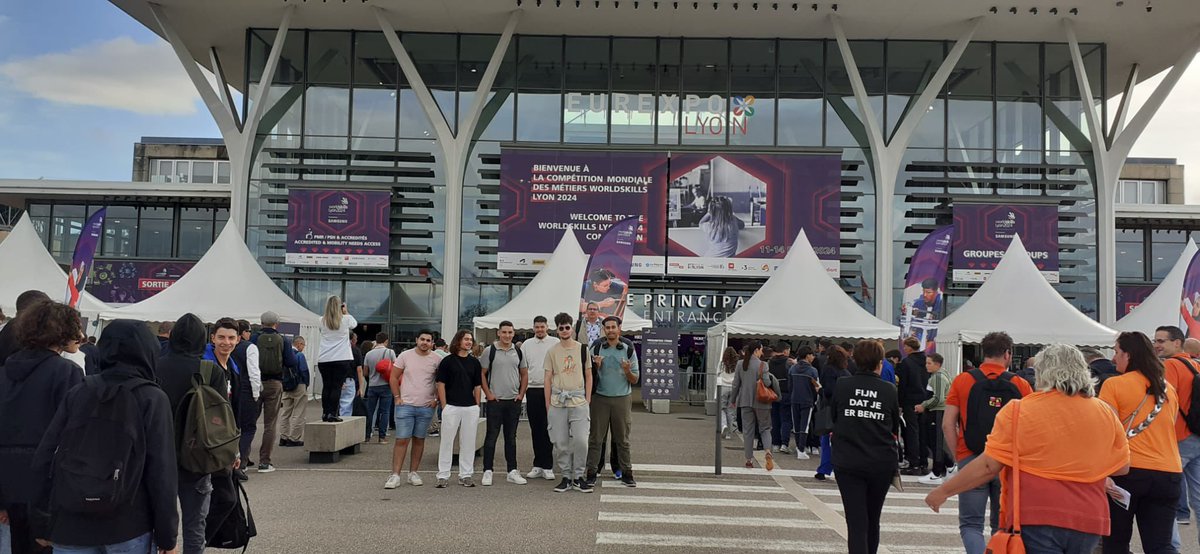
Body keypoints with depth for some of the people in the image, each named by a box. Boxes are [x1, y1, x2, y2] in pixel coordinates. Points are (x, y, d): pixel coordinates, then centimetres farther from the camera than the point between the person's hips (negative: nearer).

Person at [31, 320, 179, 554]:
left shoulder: (77, 393, 5)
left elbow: (43, 458, 5)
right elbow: (162, 473, -10)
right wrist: (167, 535, -4)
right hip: (127, 525, -3)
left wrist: (44, 521, 13)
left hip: (70, 524, 3)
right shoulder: (153, 399, -7)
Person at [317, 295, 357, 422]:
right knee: (337, 387, -2)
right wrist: (346, 312, 26)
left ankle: (325, 413, 12)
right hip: (341, 358, -3)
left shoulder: (322, 321, 2)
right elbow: (354, 324, 17)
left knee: (326, 386, 9)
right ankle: (332, 413, -5)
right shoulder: (346, 319, -4)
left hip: (324, 359, 3)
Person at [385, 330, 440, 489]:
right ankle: (395, 475, 0)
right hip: (405, 405, -1)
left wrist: (436, 399, 1)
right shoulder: (405, 356, -1)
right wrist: (397, 397, -1)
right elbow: (393, 377, 4)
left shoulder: (437, 359, 1)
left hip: (426, 407, 1)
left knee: (419, 440, 9)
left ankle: (413, 473, 18)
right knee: (401, 440, -4)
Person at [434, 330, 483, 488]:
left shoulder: (474, 362, 9)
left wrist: (477, 406, 7)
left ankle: (466, 475, 17)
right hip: (451, 407, -3)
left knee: (468, 442, 7)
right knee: (447, 441, 2)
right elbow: (441, 384, -1)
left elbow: (477, 386, 12)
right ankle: (443, 475, 10)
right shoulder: (448, 361, 0)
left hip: (471, 408, 3)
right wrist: (444, 406, -6)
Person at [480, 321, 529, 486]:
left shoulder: (518, 352, 9)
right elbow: (481, 373, -1)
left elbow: (524, 374, 14)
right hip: (495, 400, -4)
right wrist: (488, 394, -8)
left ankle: (512, 471, 16)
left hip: (514, 401, 4)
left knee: (511, 437, 10)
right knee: (491, 436, 0)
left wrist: (521, 394, 4)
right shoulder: (490, 351, -3)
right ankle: (487, 471, 6)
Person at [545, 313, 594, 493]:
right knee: (560, 442, 2)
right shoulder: (552, 351, 8)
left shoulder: (583, 349, 7)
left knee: (580, 440, -9)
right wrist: (548, 404, 3)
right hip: (558, 401, 1)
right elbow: (548, 378, 9)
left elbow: (588, 376, 11)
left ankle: (578, 476, 6)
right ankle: (566, 477, 14)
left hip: (578, 400, -1)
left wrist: (588, 399, 3)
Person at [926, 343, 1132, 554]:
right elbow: (1123, 467, 12)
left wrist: (943, 492, 0)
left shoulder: (1018, 411, -9)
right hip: (1088, 521, 5)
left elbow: (989, 466, -10)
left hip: (1036, 517, -5)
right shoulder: (1105, 413, 4)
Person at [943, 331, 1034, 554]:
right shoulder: (1021, 385, 0)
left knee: (971, 523, 5)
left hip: (971, 460, -1)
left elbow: (948, 424, -5)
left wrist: (959, 455, 4)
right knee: (1003, 525, 16)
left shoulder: (962, 380, -1)